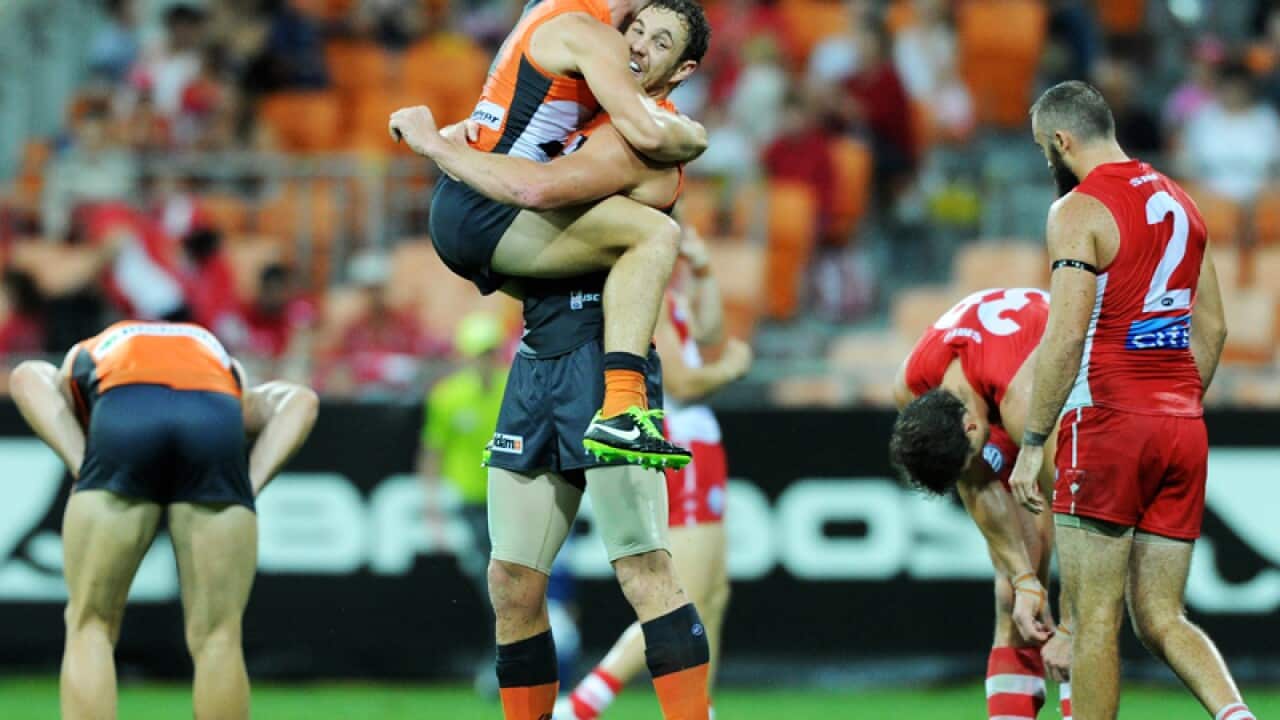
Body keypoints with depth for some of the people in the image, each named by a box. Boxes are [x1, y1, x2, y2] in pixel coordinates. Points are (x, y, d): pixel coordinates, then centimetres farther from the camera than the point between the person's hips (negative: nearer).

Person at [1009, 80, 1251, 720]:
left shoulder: (1079, 211, -9)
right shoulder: (1179, 204, 15)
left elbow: (1066, 337, -17)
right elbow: (1212, 328, 18)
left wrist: (1033, 443, -13)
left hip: (1108, 426, -7)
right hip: (1183, 428, 7)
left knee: (1095, 618, -1)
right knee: (1160, 618, 8)